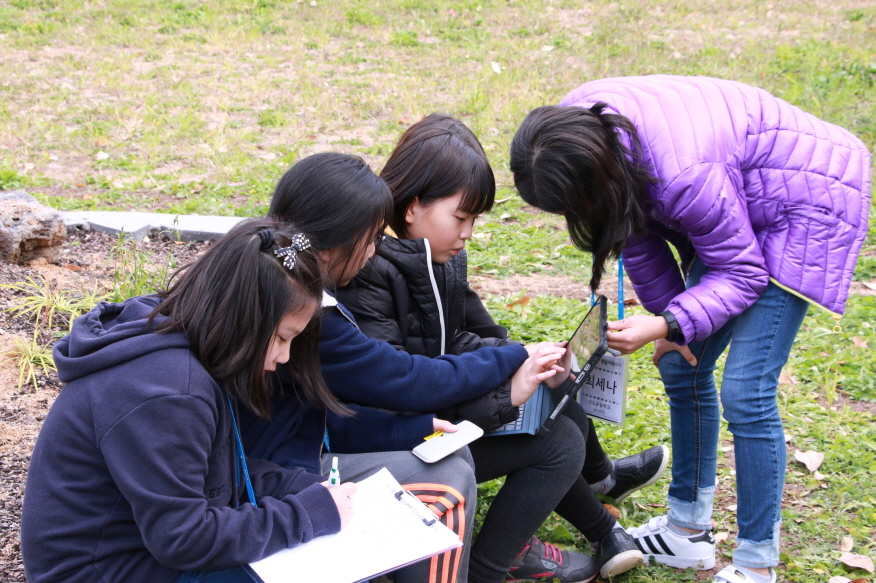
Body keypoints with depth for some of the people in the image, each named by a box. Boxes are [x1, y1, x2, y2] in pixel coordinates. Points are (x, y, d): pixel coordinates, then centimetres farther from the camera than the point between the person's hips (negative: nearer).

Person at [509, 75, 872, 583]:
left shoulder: (682, 176, -39)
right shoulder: (574, 127, -15)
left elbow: (742, 274, -24)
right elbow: (636, 224, 0)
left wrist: (666, 325, -34)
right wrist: (667, 317, 2)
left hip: (807, 204, -8)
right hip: (741, 205, 9)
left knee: (746, 391, -13)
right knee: (683, 366, 8)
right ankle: (689, 530, 22)